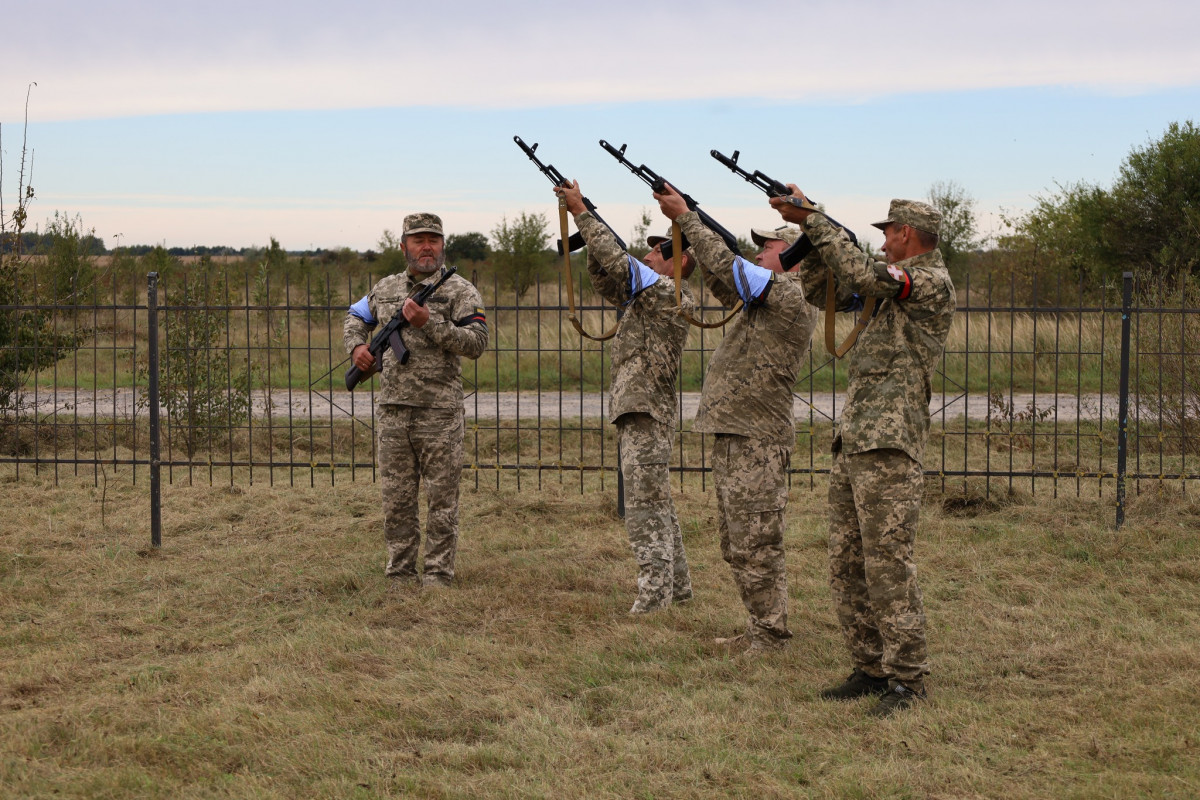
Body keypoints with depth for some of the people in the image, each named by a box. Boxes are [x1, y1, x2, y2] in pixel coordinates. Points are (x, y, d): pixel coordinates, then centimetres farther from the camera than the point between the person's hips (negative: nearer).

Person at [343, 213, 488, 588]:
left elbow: (476, 343, -10)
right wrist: (356, 346, 10)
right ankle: (400, 574, 15)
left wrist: (429, 323, -17)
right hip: (392, 412, 4)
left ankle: (438, 575, 5)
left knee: (441, 501, -1)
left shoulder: (460, 290, -1)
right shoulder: (385, 288, 14)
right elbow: (355, 317, 30)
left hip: (439, 415, -4)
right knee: (396, 499, 7)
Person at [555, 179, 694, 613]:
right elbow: (604, 275, 19)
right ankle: (677, 586, 23)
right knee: (656, 503, 15)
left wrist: (581, 213, -14)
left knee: (645, 507, -12)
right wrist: (587, 223, 6)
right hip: (634, 413, 10)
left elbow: (618, 263, -19)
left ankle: (653, 598, -12)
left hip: (647, 414, -10)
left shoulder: (671, 295, -11)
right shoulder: (648, 294, 17)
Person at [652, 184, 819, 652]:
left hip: (757, 444, -10)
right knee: (738, 548, 14)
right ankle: (760, 630, 21)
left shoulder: (793, 297, -12)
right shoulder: (767, 297, 18)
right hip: (732, 438, 10)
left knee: (756, 548, -7)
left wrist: (685, 217, -10)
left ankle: (771, 637, -2)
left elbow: (729, 268, -17)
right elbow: (722, 285, 22)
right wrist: (687, 224, 11)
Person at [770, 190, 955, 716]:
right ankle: (870, 669, 17)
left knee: (888, 564, -9)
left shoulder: (933, 283, -9)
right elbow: (826, 292, 24)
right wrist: (809, 233, 11)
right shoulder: (896, 283, 20)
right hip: (851, 442, 10)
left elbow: (864, 275, -23)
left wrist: (811, 219, -17)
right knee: (846, 564, 10)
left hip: (890, 447, -10)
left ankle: (906, 678, -4)